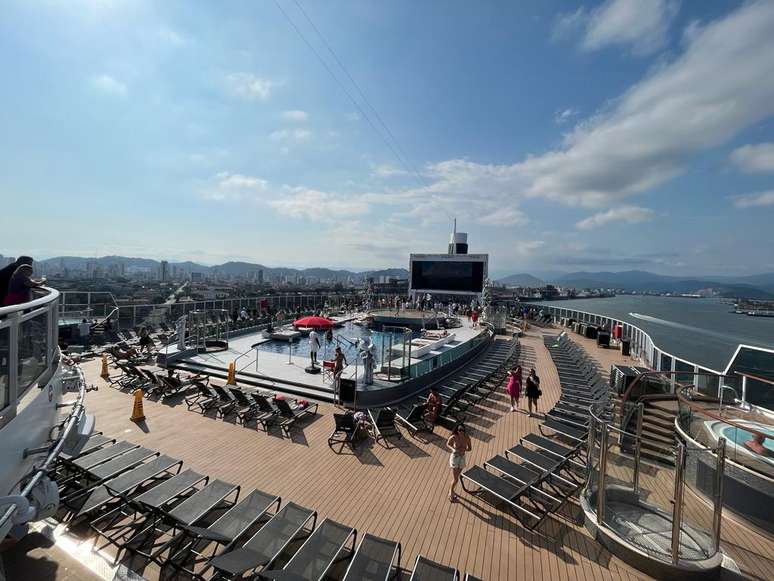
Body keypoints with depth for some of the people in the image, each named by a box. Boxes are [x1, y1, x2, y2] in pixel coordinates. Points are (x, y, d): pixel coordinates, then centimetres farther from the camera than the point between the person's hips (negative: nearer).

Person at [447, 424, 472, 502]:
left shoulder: (467, 437, -17)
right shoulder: (453, 437, -25)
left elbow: (470, 448, -2)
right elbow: (447, 444, -6)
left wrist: (464, 450, -22)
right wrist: (453, 449, -24)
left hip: (462, 458, 4)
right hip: (454, 458, -4)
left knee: (457, 476, 23)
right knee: (455, 479, -1)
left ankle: (451, 491, 50)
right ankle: (451, 493, 29)